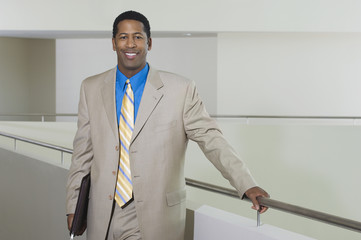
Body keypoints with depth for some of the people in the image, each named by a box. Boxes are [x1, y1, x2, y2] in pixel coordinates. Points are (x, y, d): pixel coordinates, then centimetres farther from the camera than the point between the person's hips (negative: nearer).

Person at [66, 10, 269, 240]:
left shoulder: (181, 90, -6)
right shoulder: (91, 88, 4)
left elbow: (210, 139, -8)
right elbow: (83, 152, 7)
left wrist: (247, 184, -18)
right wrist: (73, 205, 7)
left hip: (155, 218, -3)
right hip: (104, 215, 3)